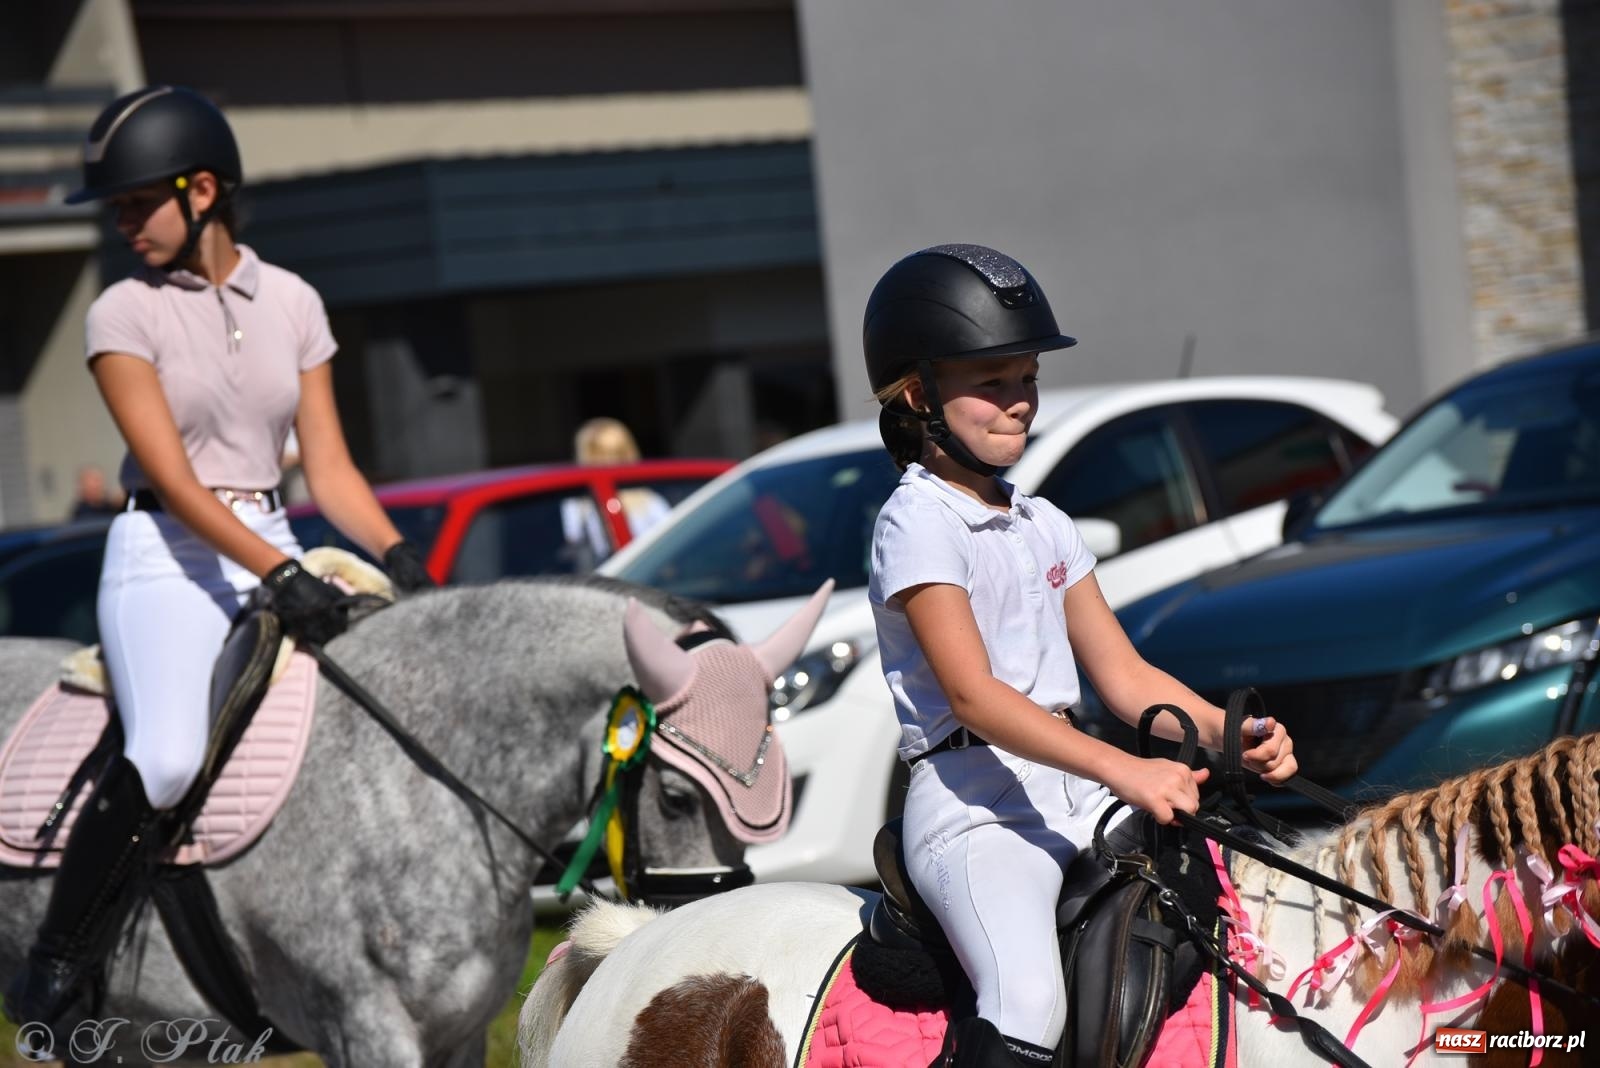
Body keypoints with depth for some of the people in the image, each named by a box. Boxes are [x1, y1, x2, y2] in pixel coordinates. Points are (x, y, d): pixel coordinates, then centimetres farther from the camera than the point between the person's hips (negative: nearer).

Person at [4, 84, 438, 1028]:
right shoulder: (126, 314, -4)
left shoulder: (292, 303, 8)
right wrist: (278, 575, -24)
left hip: (276, 552, 5)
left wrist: (397, 553, -9)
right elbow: (174, 480, -13)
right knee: (167, 755, -29)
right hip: (168, 560, -5)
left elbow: (329, 466, 8)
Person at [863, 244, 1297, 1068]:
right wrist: (1123, 770, -30)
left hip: (1072, 792, 8)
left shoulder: (1046, 528, 17)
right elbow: (974, 695, -19)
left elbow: (1123, 676, 15)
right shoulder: (917, 524, -8)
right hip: (972, 803, -8)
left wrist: (1230, 733, -5)